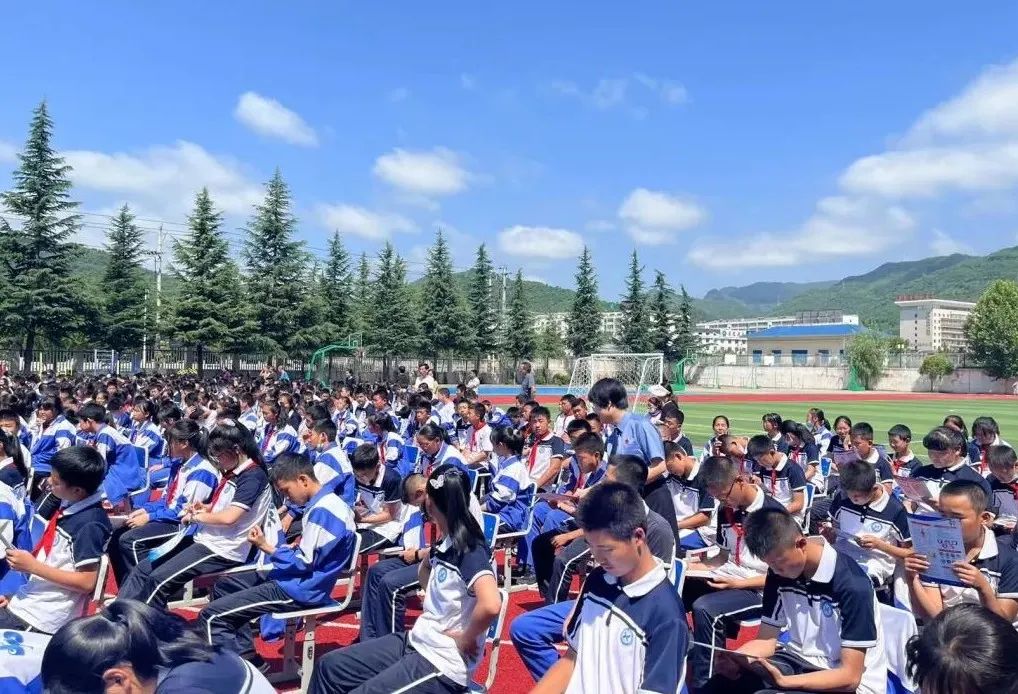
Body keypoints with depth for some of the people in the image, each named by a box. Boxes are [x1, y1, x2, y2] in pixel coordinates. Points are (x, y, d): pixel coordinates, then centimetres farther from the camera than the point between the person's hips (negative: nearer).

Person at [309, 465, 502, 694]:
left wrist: (466, 639, -22)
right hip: (416, 641, 9)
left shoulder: (470, 551, -21)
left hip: (442, 664, -9)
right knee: (329, 667, 8)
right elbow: (425, 568, 29)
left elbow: (491, 604, -38)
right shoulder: (446, 544, 5)